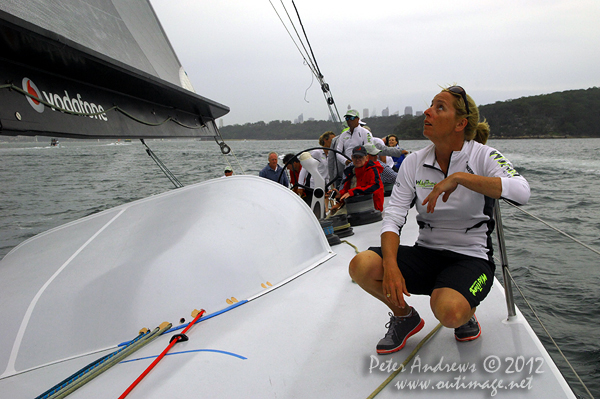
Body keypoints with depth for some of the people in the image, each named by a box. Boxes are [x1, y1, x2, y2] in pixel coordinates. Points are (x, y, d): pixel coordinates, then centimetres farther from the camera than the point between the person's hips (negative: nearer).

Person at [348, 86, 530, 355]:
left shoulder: (483, 156, -7)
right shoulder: (414, 162, 2)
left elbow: (521, 192, -26)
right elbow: (393, 217, -6)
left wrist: (459, 177, -32)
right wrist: (391, 266, -23)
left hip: (470, 257, -3)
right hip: (425, 253, 4)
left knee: (448, 311, -35)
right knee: (361, 266, -21)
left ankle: (467, 313, 7)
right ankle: (405, 317, 9)